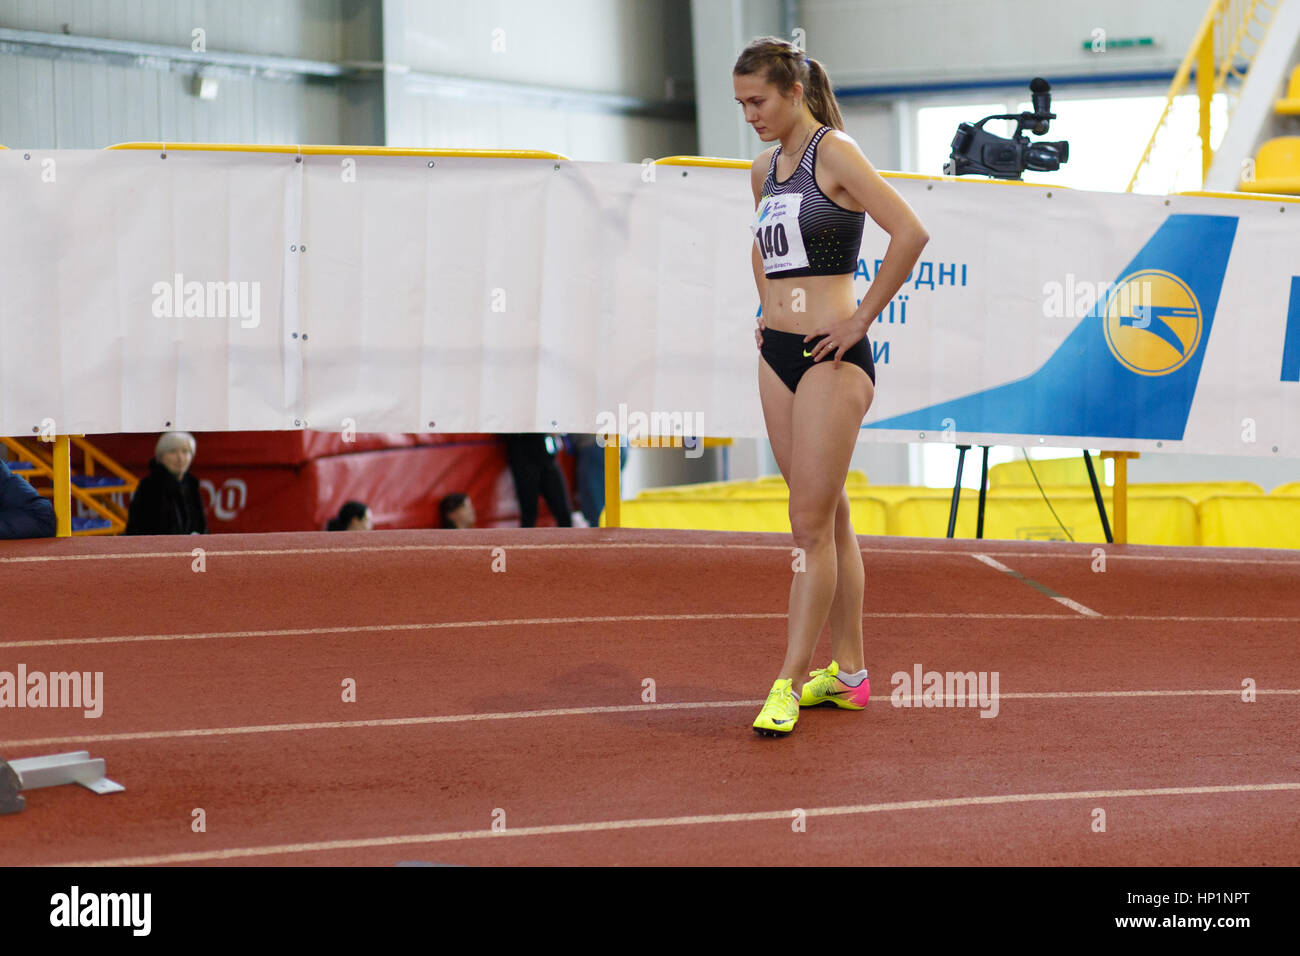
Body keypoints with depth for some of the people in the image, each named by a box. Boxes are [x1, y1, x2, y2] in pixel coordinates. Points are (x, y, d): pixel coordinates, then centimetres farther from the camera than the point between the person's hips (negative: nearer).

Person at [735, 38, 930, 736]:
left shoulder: (834, 152, -10)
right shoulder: (764, 170, 13)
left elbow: (910, 234, -18)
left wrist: (862, 317, -15)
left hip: (831, 358, -8)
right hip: (777, 355, 8)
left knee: (811, 525, -7)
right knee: (828, 519, 12)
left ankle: (790, 683, -5)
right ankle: (847, 672, 18)